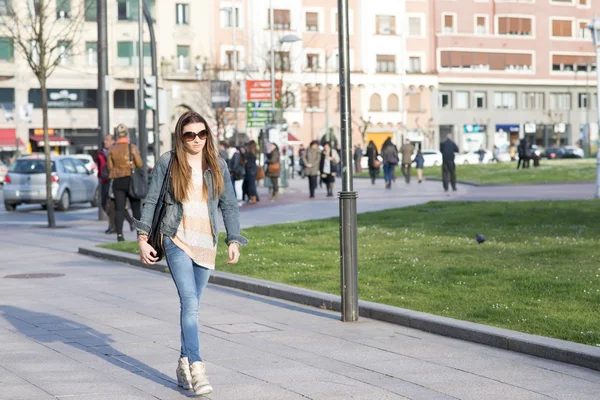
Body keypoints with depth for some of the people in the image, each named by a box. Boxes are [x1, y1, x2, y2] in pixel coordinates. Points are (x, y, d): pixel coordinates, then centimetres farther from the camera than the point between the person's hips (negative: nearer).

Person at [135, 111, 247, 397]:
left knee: (192, 305, 8)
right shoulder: (168, 162, 0)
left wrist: (234, 241, 1)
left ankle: (184, 363, 20)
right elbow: (151, 201, 5)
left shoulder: (217, 166, 8)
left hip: (206, 243, 3)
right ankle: (196, 367, -19)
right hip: (176, 240, -3)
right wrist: (143, 238, 1)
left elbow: (229, 205, 10)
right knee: (190, 303, -15)